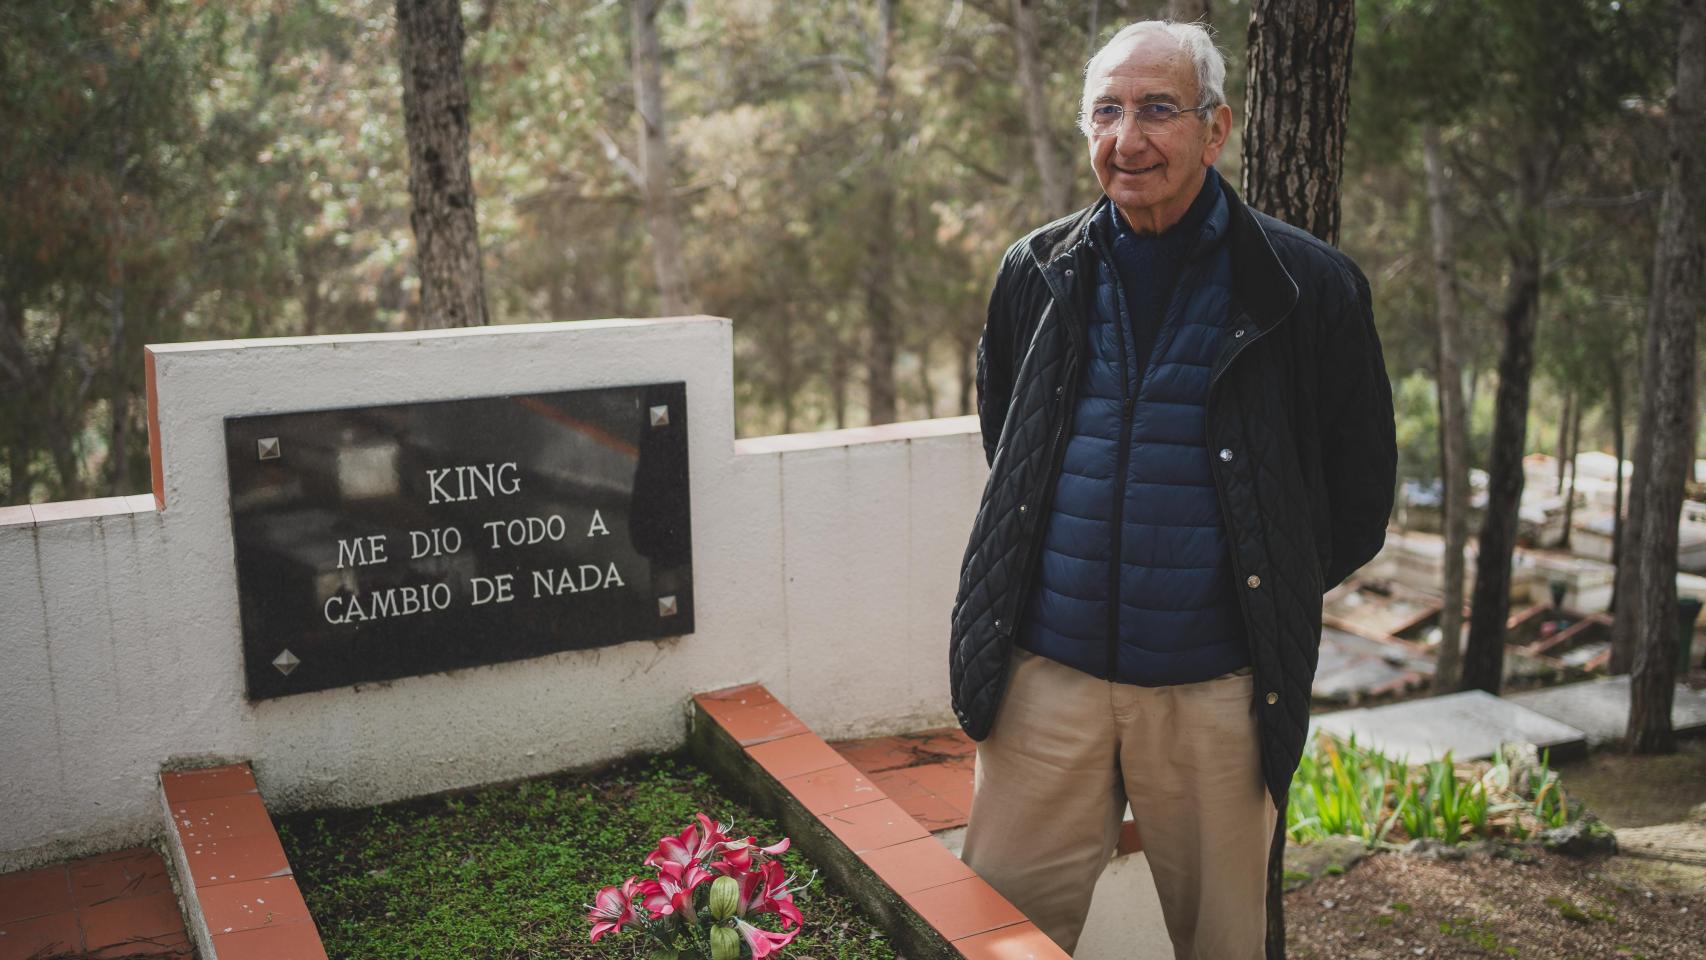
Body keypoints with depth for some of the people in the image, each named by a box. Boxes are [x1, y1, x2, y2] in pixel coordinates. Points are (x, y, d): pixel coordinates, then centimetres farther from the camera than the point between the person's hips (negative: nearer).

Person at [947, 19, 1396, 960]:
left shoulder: (1309, 288, -5)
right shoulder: (1035, 275, 5)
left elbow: (1359, 495, 5)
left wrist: (1271, 598, 8)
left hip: (1216, 695, -2)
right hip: (1045, 679, 2)